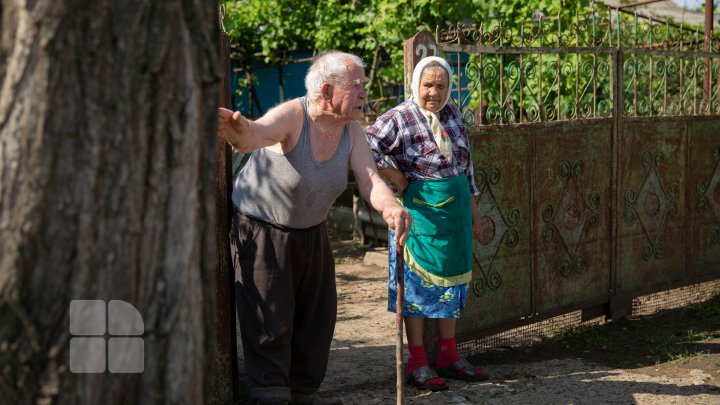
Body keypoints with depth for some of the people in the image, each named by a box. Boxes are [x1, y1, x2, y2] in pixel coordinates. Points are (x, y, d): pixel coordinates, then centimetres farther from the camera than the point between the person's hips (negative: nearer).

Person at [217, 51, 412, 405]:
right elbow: (258, 133, -50)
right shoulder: (292, 116, -28)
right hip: (261, 230, -7)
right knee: (271, 319, -3)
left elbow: (368, 177, -21)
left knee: (317, 315, 13)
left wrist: (390, 207, -44)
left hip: (311, 231, 7)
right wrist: (240, 134, -76)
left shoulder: (351, 129, -10)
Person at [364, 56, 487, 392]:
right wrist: (391, 175, -15)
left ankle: (448, 355, 24)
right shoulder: (399, 119, -13)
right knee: (418, 280, 1)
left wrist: (472, 208, 15)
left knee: (452, 277, 12)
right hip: (420, 210, -6)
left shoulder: (453, 114, 7)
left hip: (456, 210, 6)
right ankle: (417, 362, 10)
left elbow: (466, 163, 14)